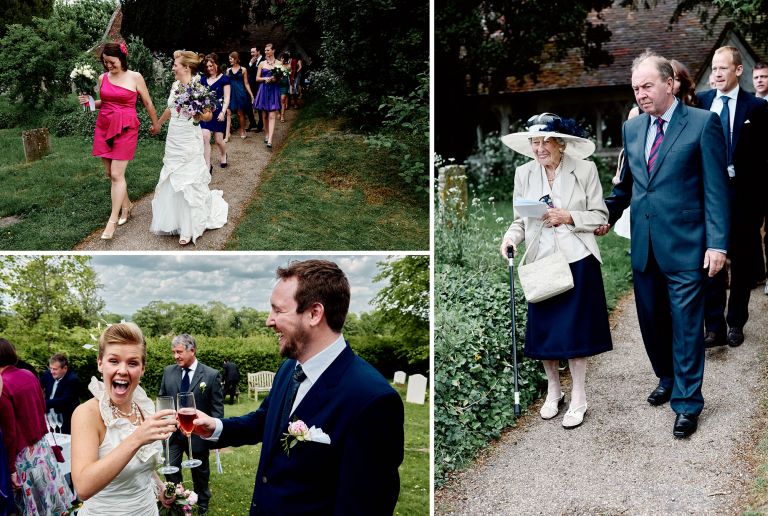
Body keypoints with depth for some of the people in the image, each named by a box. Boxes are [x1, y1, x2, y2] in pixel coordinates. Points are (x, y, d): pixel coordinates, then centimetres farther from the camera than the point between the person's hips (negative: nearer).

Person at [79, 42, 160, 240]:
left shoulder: (135, 77, -5)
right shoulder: (103, 78, 7)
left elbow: (148, 103, 5)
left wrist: (155, 124, 13)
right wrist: (89, 102, 1)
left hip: (125, 129, -5)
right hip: (104, 127, 5)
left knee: (117, 174, -10)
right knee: (109, 172, 8)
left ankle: (113, 220, -6)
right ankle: (126, 205, 31)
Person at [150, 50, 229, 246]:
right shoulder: (175, 85, 6)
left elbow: (209, 115, -11)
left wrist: (198, 115, -31)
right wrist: (158, 124, 36)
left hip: (189, 141, -7)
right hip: (173, 140, 7)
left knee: (188, 183, -1)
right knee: (172, 182, 12)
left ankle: (189, 229, 9)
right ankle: (174, 221, 28)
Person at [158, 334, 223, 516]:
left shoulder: (211, 375, -11)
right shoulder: (168, 372, -1)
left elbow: (217, 408, -8)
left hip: (198, 433, -2)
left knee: (200, 472, 15)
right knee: (170, 470, 5)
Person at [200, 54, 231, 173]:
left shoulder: (224, 79, -3)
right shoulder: (203, 80, 8)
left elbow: (226, 98, -6)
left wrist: (223, 112, -15)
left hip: (218, 111, -3)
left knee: (218, 140, 4)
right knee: (205, 138, -10)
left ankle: (223, 155, 38)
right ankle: (208, 166, -4)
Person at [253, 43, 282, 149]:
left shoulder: (278, 63, 2)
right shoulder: (262, 63, 8)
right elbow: (257, 78, 9)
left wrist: (275, 79, -16)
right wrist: (265, 78, -9)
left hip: (274, 90, -3)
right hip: (264, 90, 3)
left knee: (272, 116, -11)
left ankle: (269, 140, -19)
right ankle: (267, 134, 24)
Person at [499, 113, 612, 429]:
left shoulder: (584, 170, -6)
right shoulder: (524, 173, 2)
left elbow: (600, 216, -2)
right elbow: (521, 219, 8)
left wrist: (569, 217, -17)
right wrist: (512, 235, -12)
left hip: (577, 261, -3)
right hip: (541, 261, 3)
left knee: (574, 330, 2)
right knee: (543, 329, 7)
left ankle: (578, 400, 18)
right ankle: (553, 391, 30)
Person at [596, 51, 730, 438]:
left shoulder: (702, 123, -6)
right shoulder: (632, 129, 10)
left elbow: (716, 188, -8)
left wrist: (717, 243, -13)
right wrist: (607, 215, 5)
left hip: (685, 245, -5)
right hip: (643, 246, 5)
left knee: (685, 326, 2)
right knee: (651, 322, 15)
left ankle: (687, 403, 15)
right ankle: (667, 379, 36)